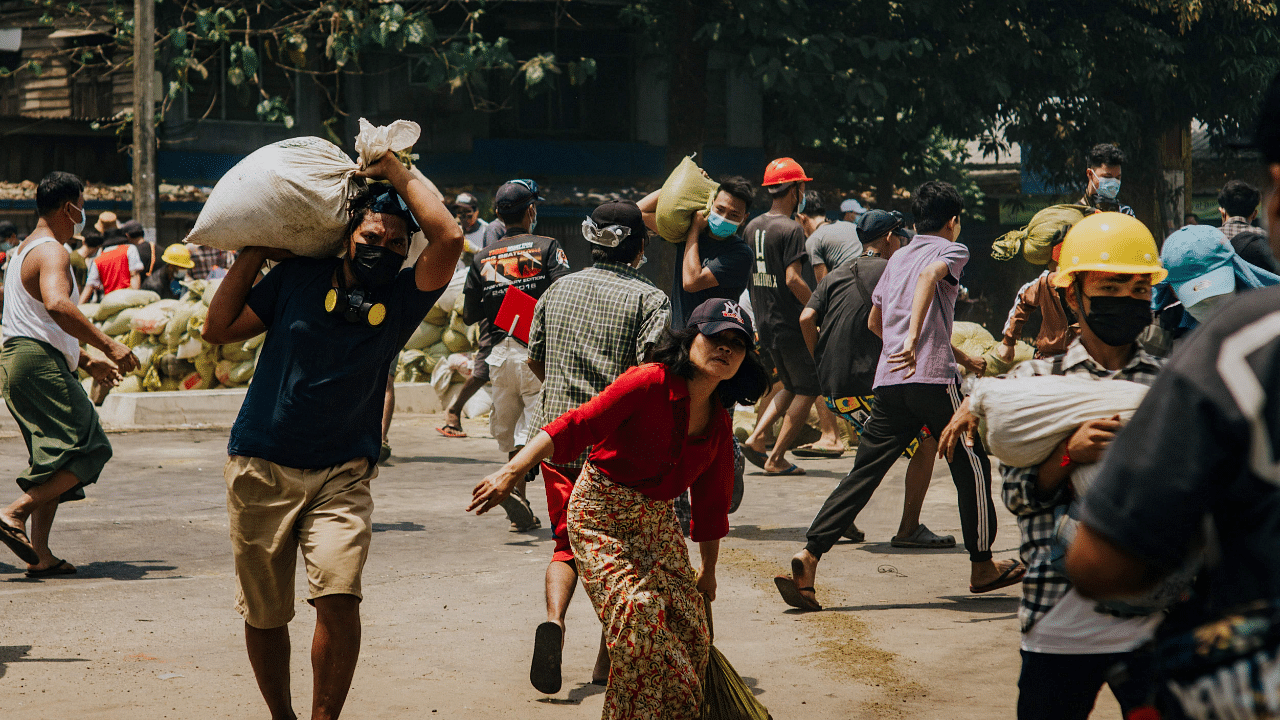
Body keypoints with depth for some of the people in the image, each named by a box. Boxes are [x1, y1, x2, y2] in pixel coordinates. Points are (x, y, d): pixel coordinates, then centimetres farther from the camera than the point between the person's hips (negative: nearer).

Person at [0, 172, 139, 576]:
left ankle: (39, 555, 4)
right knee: (88, 451, -12)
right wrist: (108, 346, -31)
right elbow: (57, 306, -30)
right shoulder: (51, 252, -10)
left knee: (54, 460, 10)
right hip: (40, 364, -11)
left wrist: (87, 362, 32)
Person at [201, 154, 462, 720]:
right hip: (262, 470, 1)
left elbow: (448, 238, -14)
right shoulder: (298, 278, 3)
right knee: (264, 615, 6)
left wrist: (400, 175, -3)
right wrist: (254, 253, 4)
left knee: (338, 597, -20)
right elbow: (218, 328, 4)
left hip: (342, 475, -1)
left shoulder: (400, 300, 1)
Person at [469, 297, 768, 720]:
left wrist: (708, 571, 23)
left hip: (657, 520, 7)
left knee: (690, 624, 0)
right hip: (601, 512, -7)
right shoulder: (649, 384, -18)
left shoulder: (719, 424, 3)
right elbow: (577, 426, -24)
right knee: (638, 608, -23)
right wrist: (512, 472, -32)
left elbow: (711, 502, 16)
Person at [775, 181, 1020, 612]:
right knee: (971, 466, 9)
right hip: (932, 377, -6)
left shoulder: (898, 258, 25)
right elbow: (929, 276, -19)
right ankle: (982, 567, 16)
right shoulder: (951, 250, 5)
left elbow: (874, 322, 33)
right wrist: (914, 338, -30)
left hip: (888, 381, 6)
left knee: (863, 474, 2)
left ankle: (808, 556, -12)